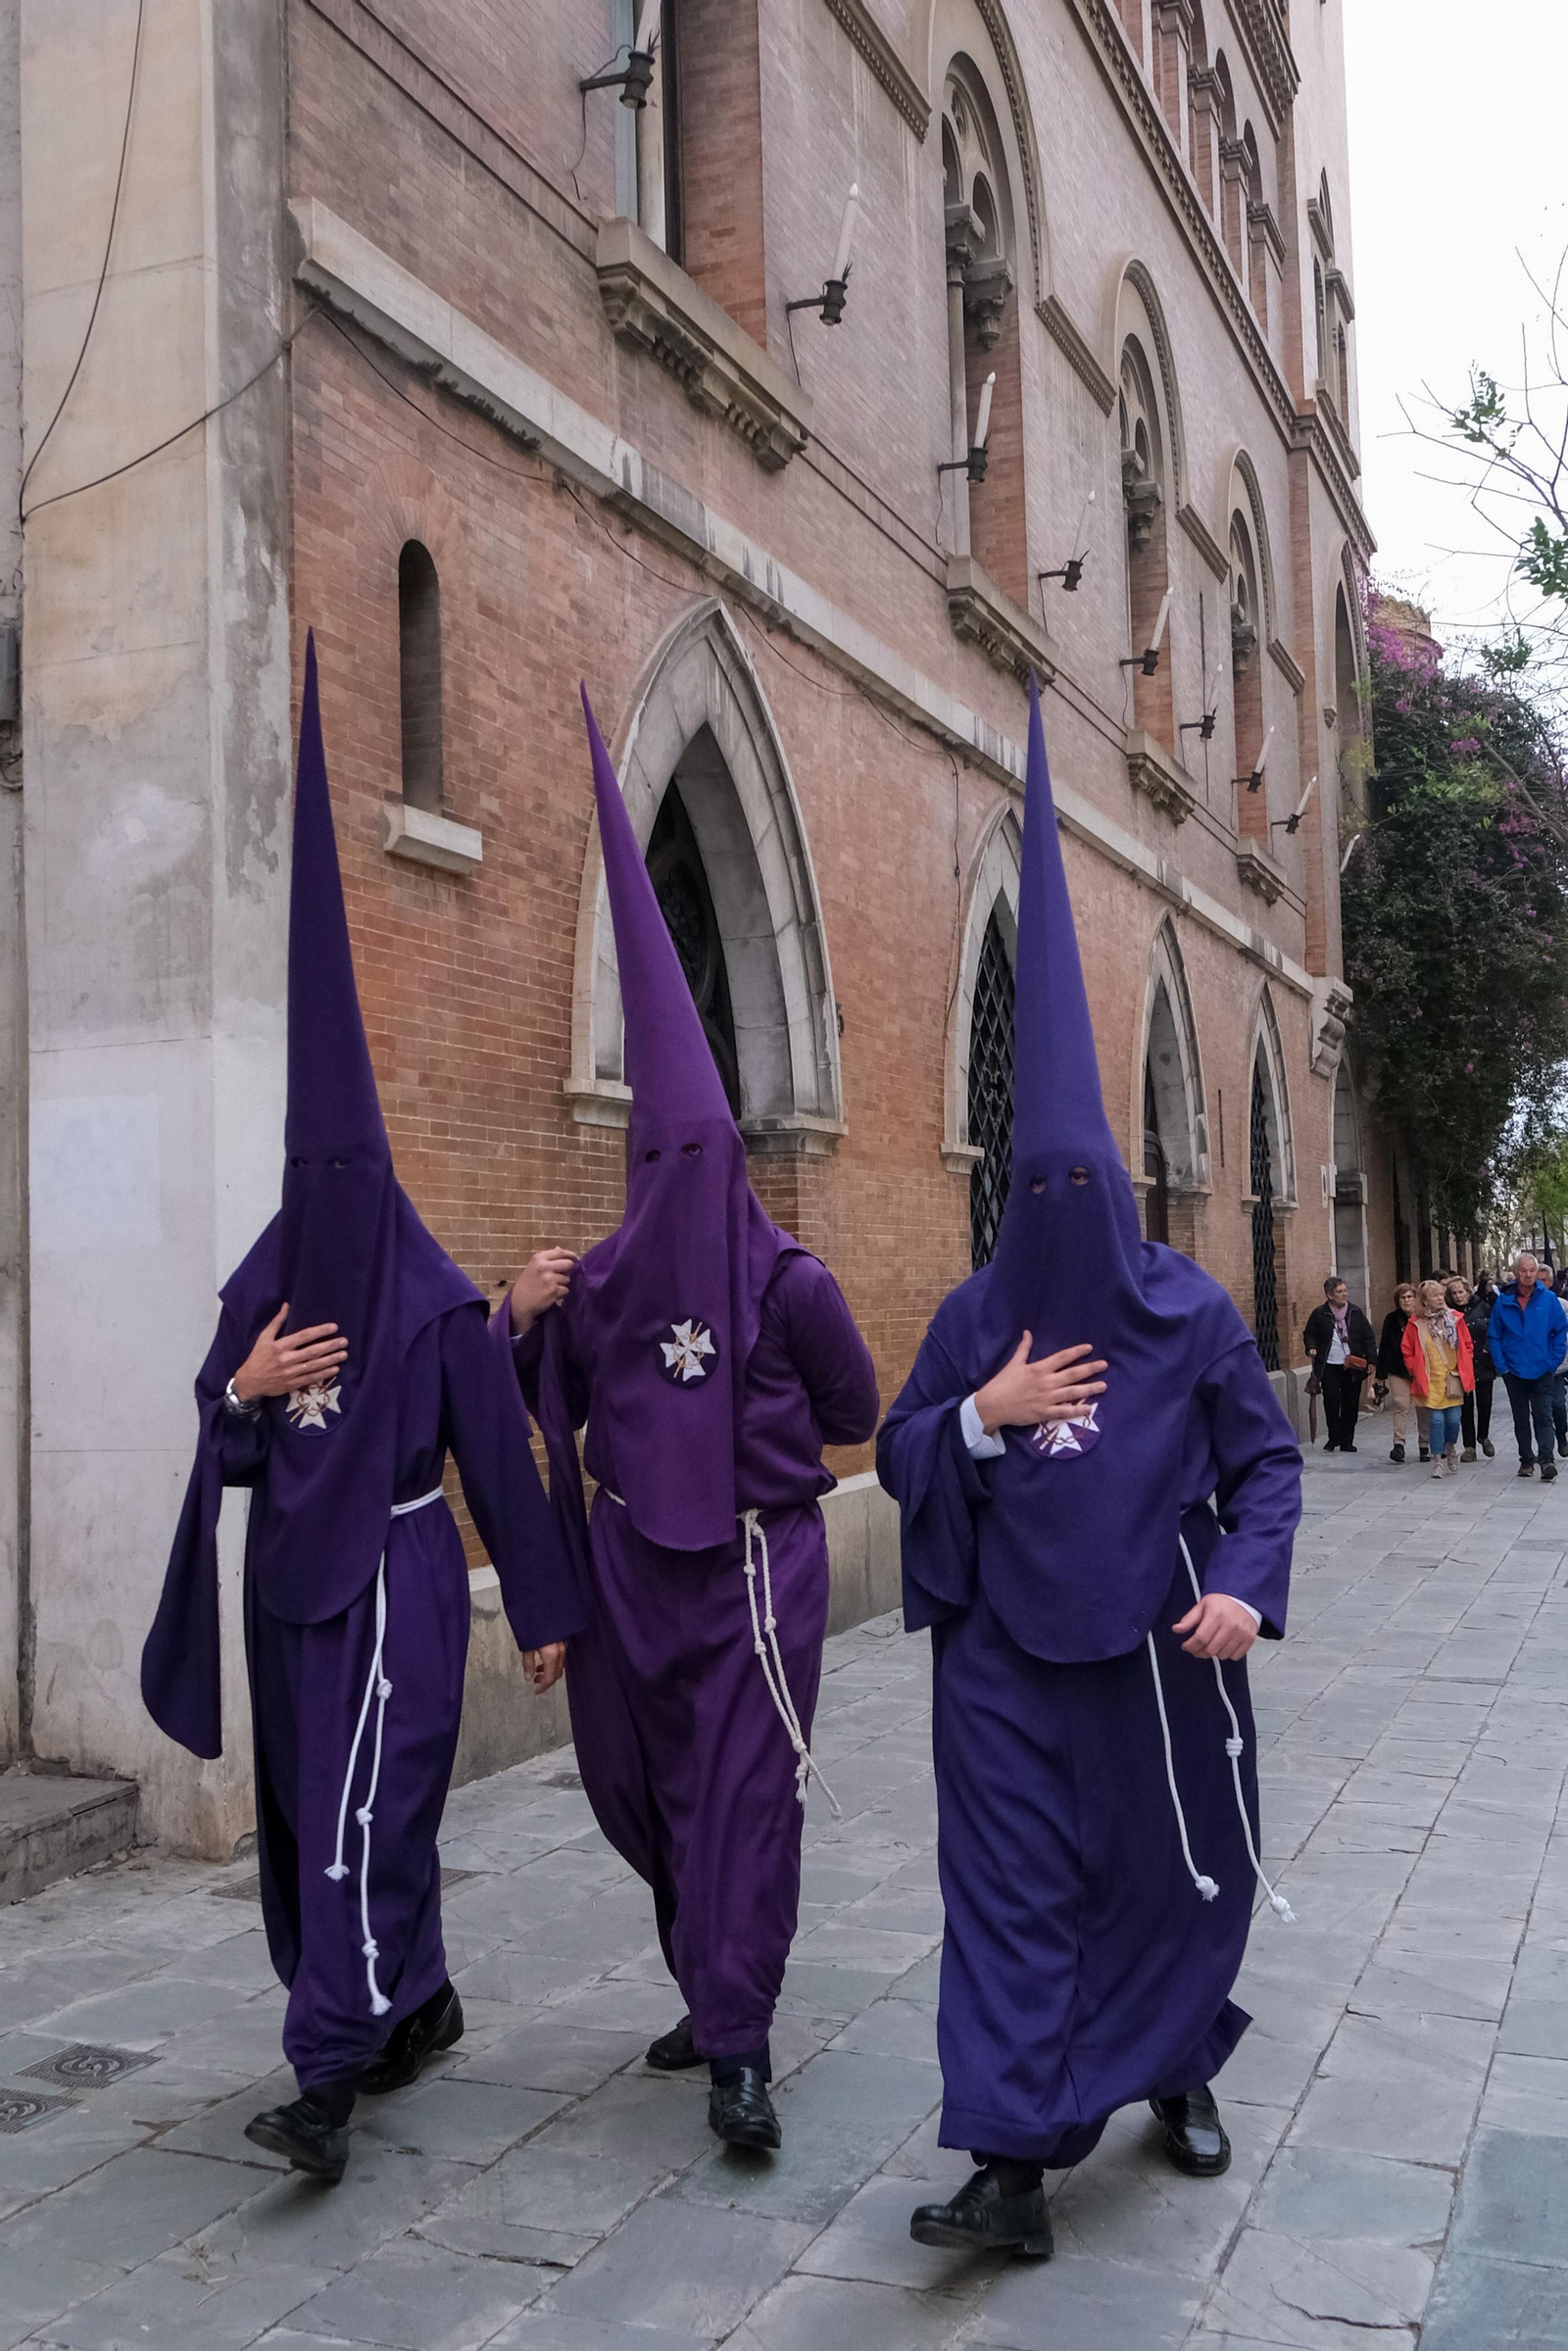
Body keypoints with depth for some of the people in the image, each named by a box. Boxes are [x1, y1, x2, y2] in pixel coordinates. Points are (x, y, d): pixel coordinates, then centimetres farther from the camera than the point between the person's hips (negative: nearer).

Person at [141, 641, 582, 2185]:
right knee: (305, 1820, 14)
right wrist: (245, 1390, -15)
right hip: (290, 1584, 7)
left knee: (357, 1822, -11)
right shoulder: (259, 1289, 5)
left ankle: (327, 2084, -6)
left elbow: (500, 1460, -6)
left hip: (395, 1586, -6)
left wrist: (545, 1608, -3)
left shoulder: (438, 1303, -10)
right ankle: (418, 2002, 33)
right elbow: (221, 1455, 8)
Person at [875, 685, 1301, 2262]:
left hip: (1155, 1646, 0)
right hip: (1009, 1646, 1)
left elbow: (1266, 1461, 1)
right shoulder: (974, 1317, 2)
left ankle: (1178, 2072, 40)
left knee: (1171, 1873, 13)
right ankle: (1013, 2167, 0)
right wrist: (983, 1416, -14)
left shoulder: (1190, 1314, -3)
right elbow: (899, 1458, 5)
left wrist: (1246, 1585, -15)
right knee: (1009, 1880, -4)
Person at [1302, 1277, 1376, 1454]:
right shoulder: (1319, 1314, 2)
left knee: (1351, 1403, 3)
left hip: (1353, 1366, 2)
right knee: (1331, 1400, -11)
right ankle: (1333, 1438, 4)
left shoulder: (1355, 1312, 7)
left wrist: (1371, 1359, 2)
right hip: (1329, 1366, -2)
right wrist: (1311, 1347, -9)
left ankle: (1346, 1441, 13)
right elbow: (1309, 1334, 12)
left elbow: (1368, 1337, 10)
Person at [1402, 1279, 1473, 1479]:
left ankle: (1450, 1448, 31)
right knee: (1436, 1420, -5)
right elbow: (1408, 1352, 5)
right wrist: (1416, 1372, 0)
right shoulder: (1416, 1324, -4)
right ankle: (1437, 1460, 5)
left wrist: (1463, 1368, 5)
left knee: (1453, 1419, 1)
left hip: (1453, 1379, 2)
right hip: (1431, 1382, -2)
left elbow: (1467, 1345, 10)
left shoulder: (1455, 1319, 1)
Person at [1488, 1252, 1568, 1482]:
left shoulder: (1549, 1300, -4)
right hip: (1514, 1372, 2)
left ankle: (1546, 1459, -16)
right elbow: (1493, 1335, 1)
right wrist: (1501, 1365, -5)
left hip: (1541, 1371, -2)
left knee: (1542, 1415, -9)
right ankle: (1526, 1460, 21)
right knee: (1521, 1418, 11)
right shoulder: (1504, 1301, -2)